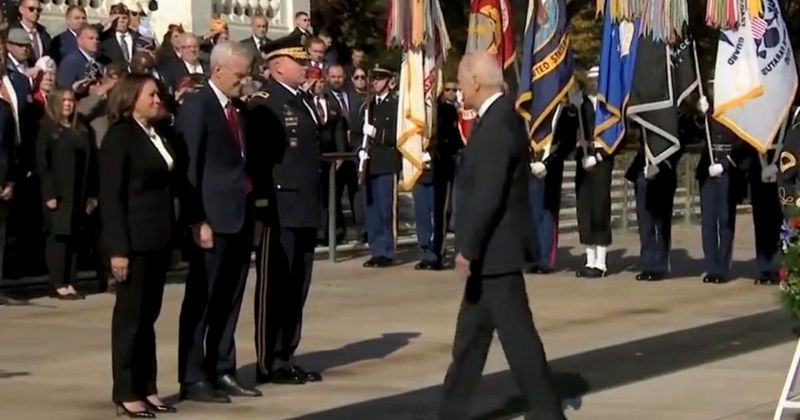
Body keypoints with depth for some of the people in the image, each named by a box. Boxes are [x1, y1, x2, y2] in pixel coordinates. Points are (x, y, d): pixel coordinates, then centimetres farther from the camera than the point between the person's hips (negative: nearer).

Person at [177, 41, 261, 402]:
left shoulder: (239, 107, 14)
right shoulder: (196, 106, -8)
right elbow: (189, 168, -12)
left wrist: (255, 209, 7)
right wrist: (198, 221, -17)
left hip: (241, 215, 7)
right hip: (214, 218, -7)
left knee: (229, 300, 12)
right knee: (201, 301, -1)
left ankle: (223, 372, 20)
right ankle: (193, 379, 4)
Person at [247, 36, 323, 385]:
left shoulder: (303, 102, 17)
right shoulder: (264, 103, -10)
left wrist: (316, 204, 14)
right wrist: (264, 198, -19)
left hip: (306, 210, 9)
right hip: (280, 209, -9)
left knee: (296, 289, 12)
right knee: (274, 288, -2)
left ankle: (286, 359, 19)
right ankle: (270, 363, 2)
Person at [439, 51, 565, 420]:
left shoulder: (497, 125, -20)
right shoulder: (499, 118, 12)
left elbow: (488, 196, -24)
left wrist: (467, 248, -20)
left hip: (496, 249, -10)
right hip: (492, 249, 10)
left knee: (515, 332, -6)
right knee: (472, 330, 15)